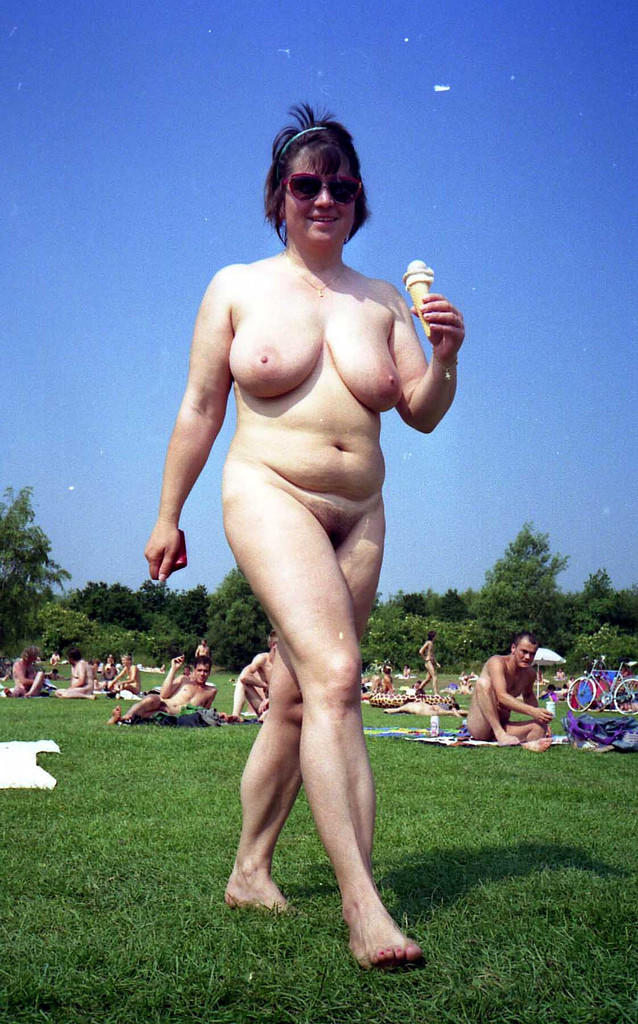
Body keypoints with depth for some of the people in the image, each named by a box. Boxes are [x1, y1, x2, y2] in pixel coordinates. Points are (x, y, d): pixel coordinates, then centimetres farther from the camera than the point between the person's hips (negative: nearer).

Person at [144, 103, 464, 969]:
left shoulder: (383, 302, 11)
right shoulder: (237, 288, 5)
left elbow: (423, 416, 9)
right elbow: (200, 408, 7)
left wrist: (444, 361, -12)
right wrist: (168, 516, 7)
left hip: (360, 516, 4)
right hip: (269, 496, -4)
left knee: (298, 699, 8)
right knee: (335, 673, -22)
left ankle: (250, 872, 24)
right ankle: (362, 904, -22)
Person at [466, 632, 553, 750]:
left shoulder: (530, 674, 7)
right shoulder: (497, 662, -15)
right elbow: (501, 697, -29)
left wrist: (539, 715, 9)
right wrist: (532, 711, -38)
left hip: (501, 726, 6)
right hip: (478, 726, -6)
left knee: (541, 727, -18)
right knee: (483, 682, -30)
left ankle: (527, 744, -55)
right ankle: (501, 736, -40)